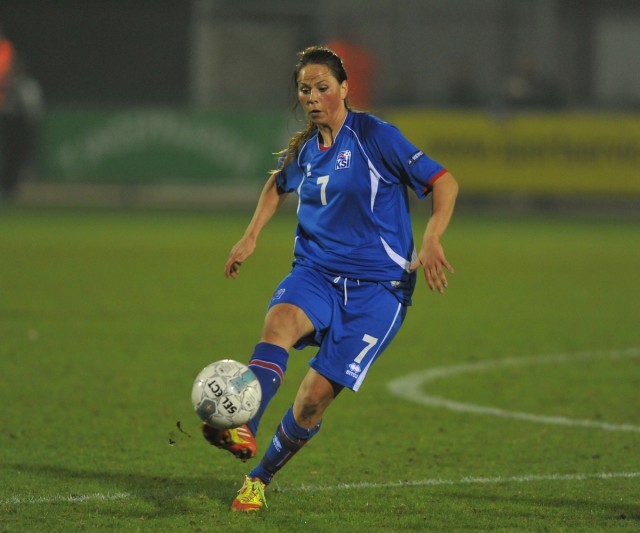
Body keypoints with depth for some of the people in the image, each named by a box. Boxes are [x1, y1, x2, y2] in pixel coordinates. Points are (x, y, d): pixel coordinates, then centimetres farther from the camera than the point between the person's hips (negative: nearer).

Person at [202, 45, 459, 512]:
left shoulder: (375, 136, -8)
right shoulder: (305, 149, 10)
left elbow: (445, 183, -9)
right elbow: (279, 184, 34)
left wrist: (431, 241, -24)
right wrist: (251, 237, 21)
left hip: (377, 285, -4)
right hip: (317, 273, 4)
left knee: (316, 396, -11)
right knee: (281, 319, -32)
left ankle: (261, 477, 13)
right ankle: (242, 430, -53)